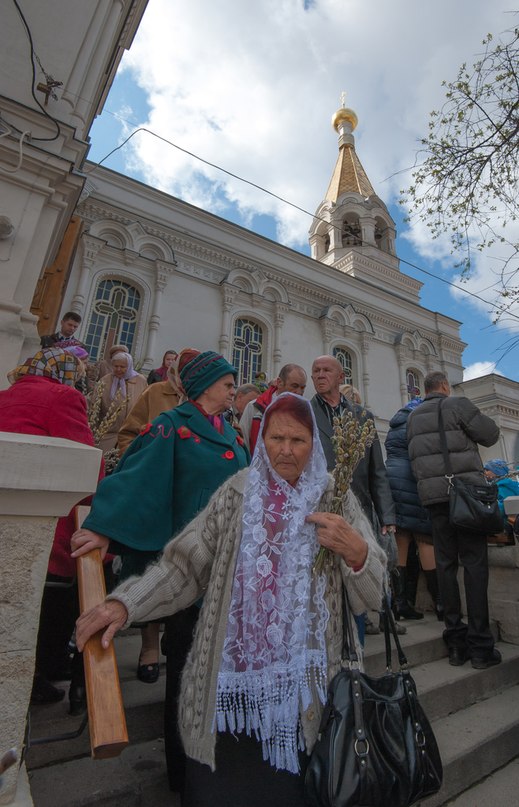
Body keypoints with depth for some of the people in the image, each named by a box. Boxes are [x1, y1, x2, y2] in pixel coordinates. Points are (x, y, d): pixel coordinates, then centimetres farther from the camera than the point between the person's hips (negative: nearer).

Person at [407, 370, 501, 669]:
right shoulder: (457, 404, -2)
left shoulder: (413, 418, 15)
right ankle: (480, 644, 3)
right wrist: (470, 419, 16)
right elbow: (491, 434, 2)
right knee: (474, 564, 0)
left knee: (446, 564, 7)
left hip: (433, 496, 5)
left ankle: (456, 641, 13)